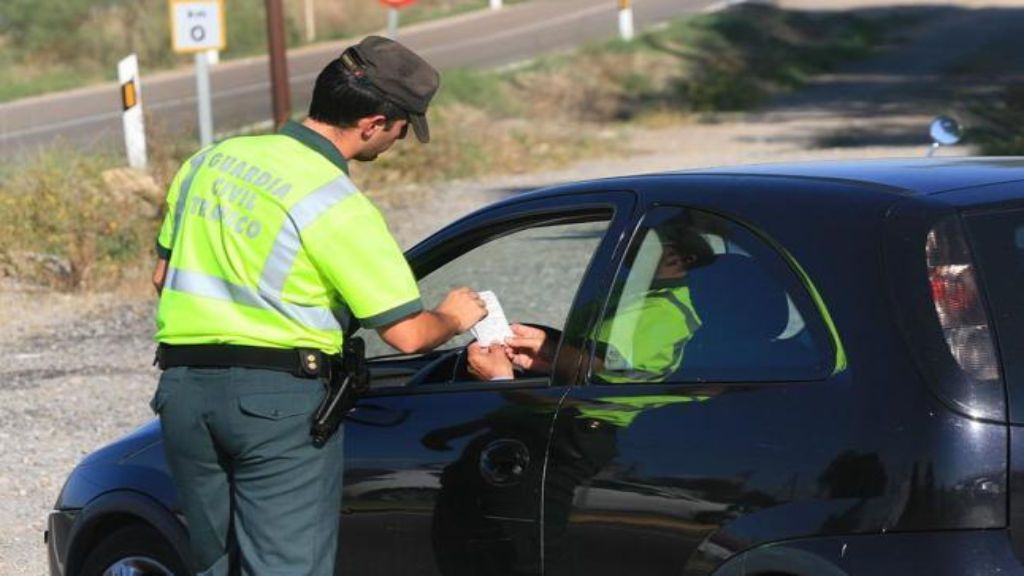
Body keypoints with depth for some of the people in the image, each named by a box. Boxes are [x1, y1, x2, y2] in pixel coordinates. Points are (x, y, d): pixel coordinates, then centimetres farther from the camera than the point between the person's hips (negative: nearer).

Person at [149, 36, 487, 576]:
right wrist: (452, 317, 9)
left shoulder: (212, 159, 10)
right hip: (280, 398, -7)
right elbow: (406, 332, -11)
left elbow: (163, 273, 19)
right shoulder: (339, 207, -12)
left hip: (182, 389, 7)